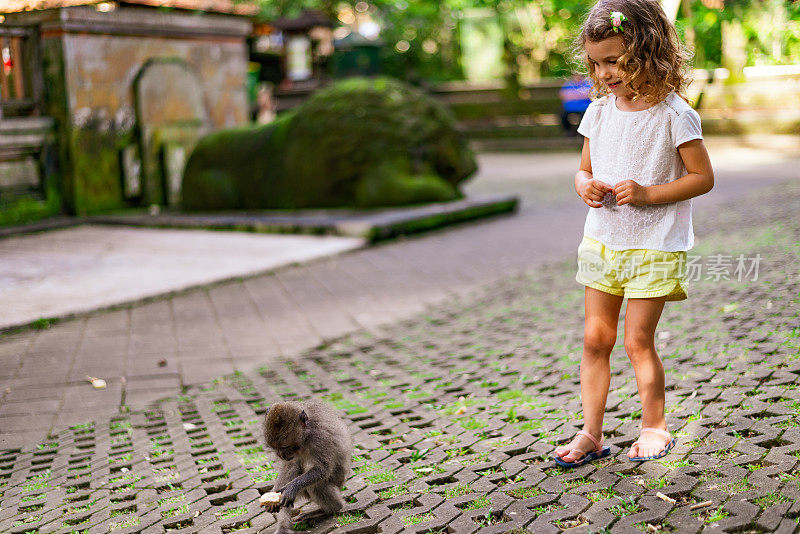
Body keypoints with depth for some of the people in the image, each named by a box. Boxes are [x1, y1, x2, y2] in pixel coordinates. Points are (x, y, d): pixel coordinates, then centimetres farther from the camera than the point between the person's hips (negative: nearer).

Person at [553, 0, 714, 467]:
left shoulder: (673, 114, -12)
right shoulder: (600, 111, 4)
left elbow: (703, 177, -9)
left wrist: (647, 193, -21)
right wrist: (586, 187, -9)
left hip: (654, 246, -5)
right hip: (602, 240, 5)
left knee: (638, 341, 0)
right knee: (595, 337, 6)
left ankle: (655, 427, 20)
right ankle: (591, 433, 15)